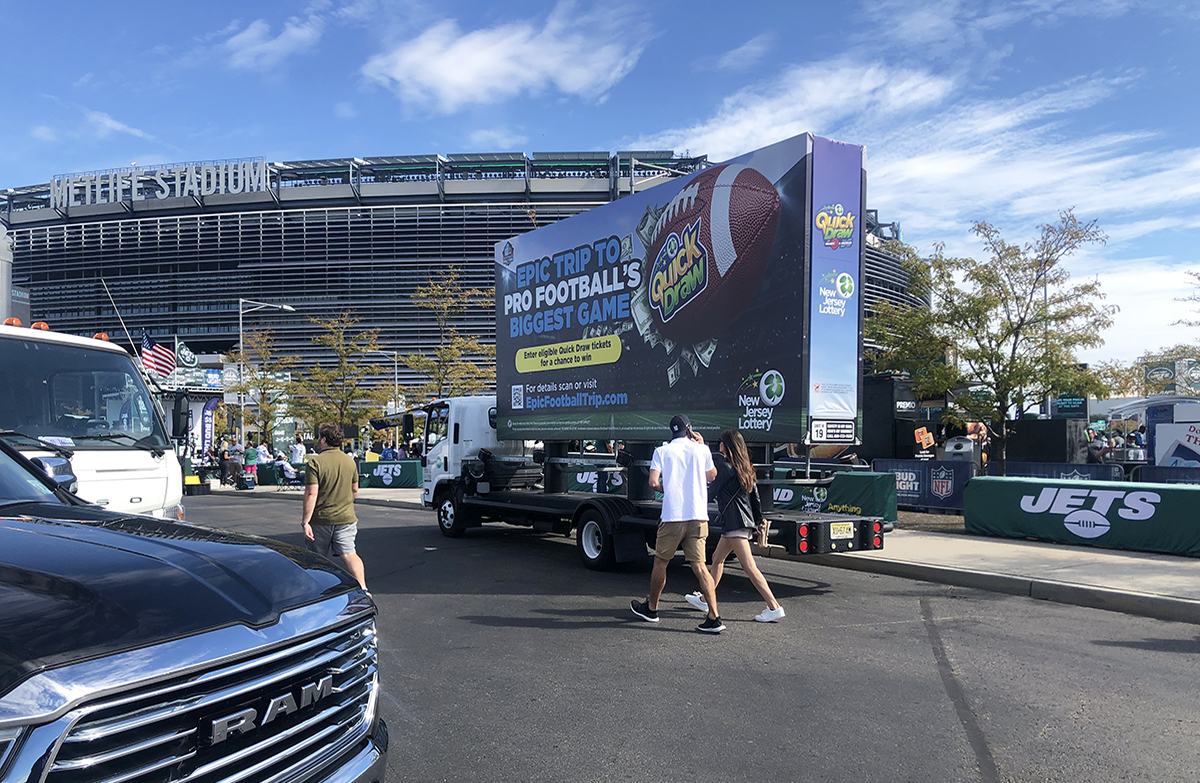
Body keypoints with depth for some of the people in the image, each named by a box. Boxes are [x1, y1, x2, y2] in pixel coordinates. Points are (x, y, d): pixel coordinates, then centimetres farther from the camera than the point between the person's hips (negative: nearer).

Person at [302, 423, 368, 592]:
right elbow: (355, 490, 16)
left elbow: (311, 494, -16)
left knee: (320, 559, 14)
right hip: (346, 518, 3)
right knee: (349, 554, -5)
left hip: (321, 519, -3)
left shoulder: (315, 462, -10)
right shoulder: (350, 461, 7)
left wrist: (305, 522, -13)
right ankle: (362, 588, -22)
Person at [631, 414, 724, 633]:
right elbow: (712, 475, 24)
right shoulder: (701, 450, 7)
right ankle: (714, 618, -5)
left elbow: (653, 482, -7)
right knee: (699, 565, 1)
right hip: (698, 517, 2)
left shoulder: (662, 451, 2)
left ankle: (651, 608, 28)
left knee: (660, 562, 14)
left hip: (672, 516, -2)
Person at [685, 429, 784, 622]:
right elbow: (755, 497, 16)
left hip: (734, 522, -10)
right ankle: (704, 599, 30)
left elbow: (711, 494, -8)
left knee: (749, 567, -10)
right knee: (717, 559, 20)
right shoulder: (745, 468, 14)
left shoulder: (725, 466, -12)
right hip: (745, 521, 10)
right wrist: (757, 521, 22)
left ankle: (774, 607, -11)